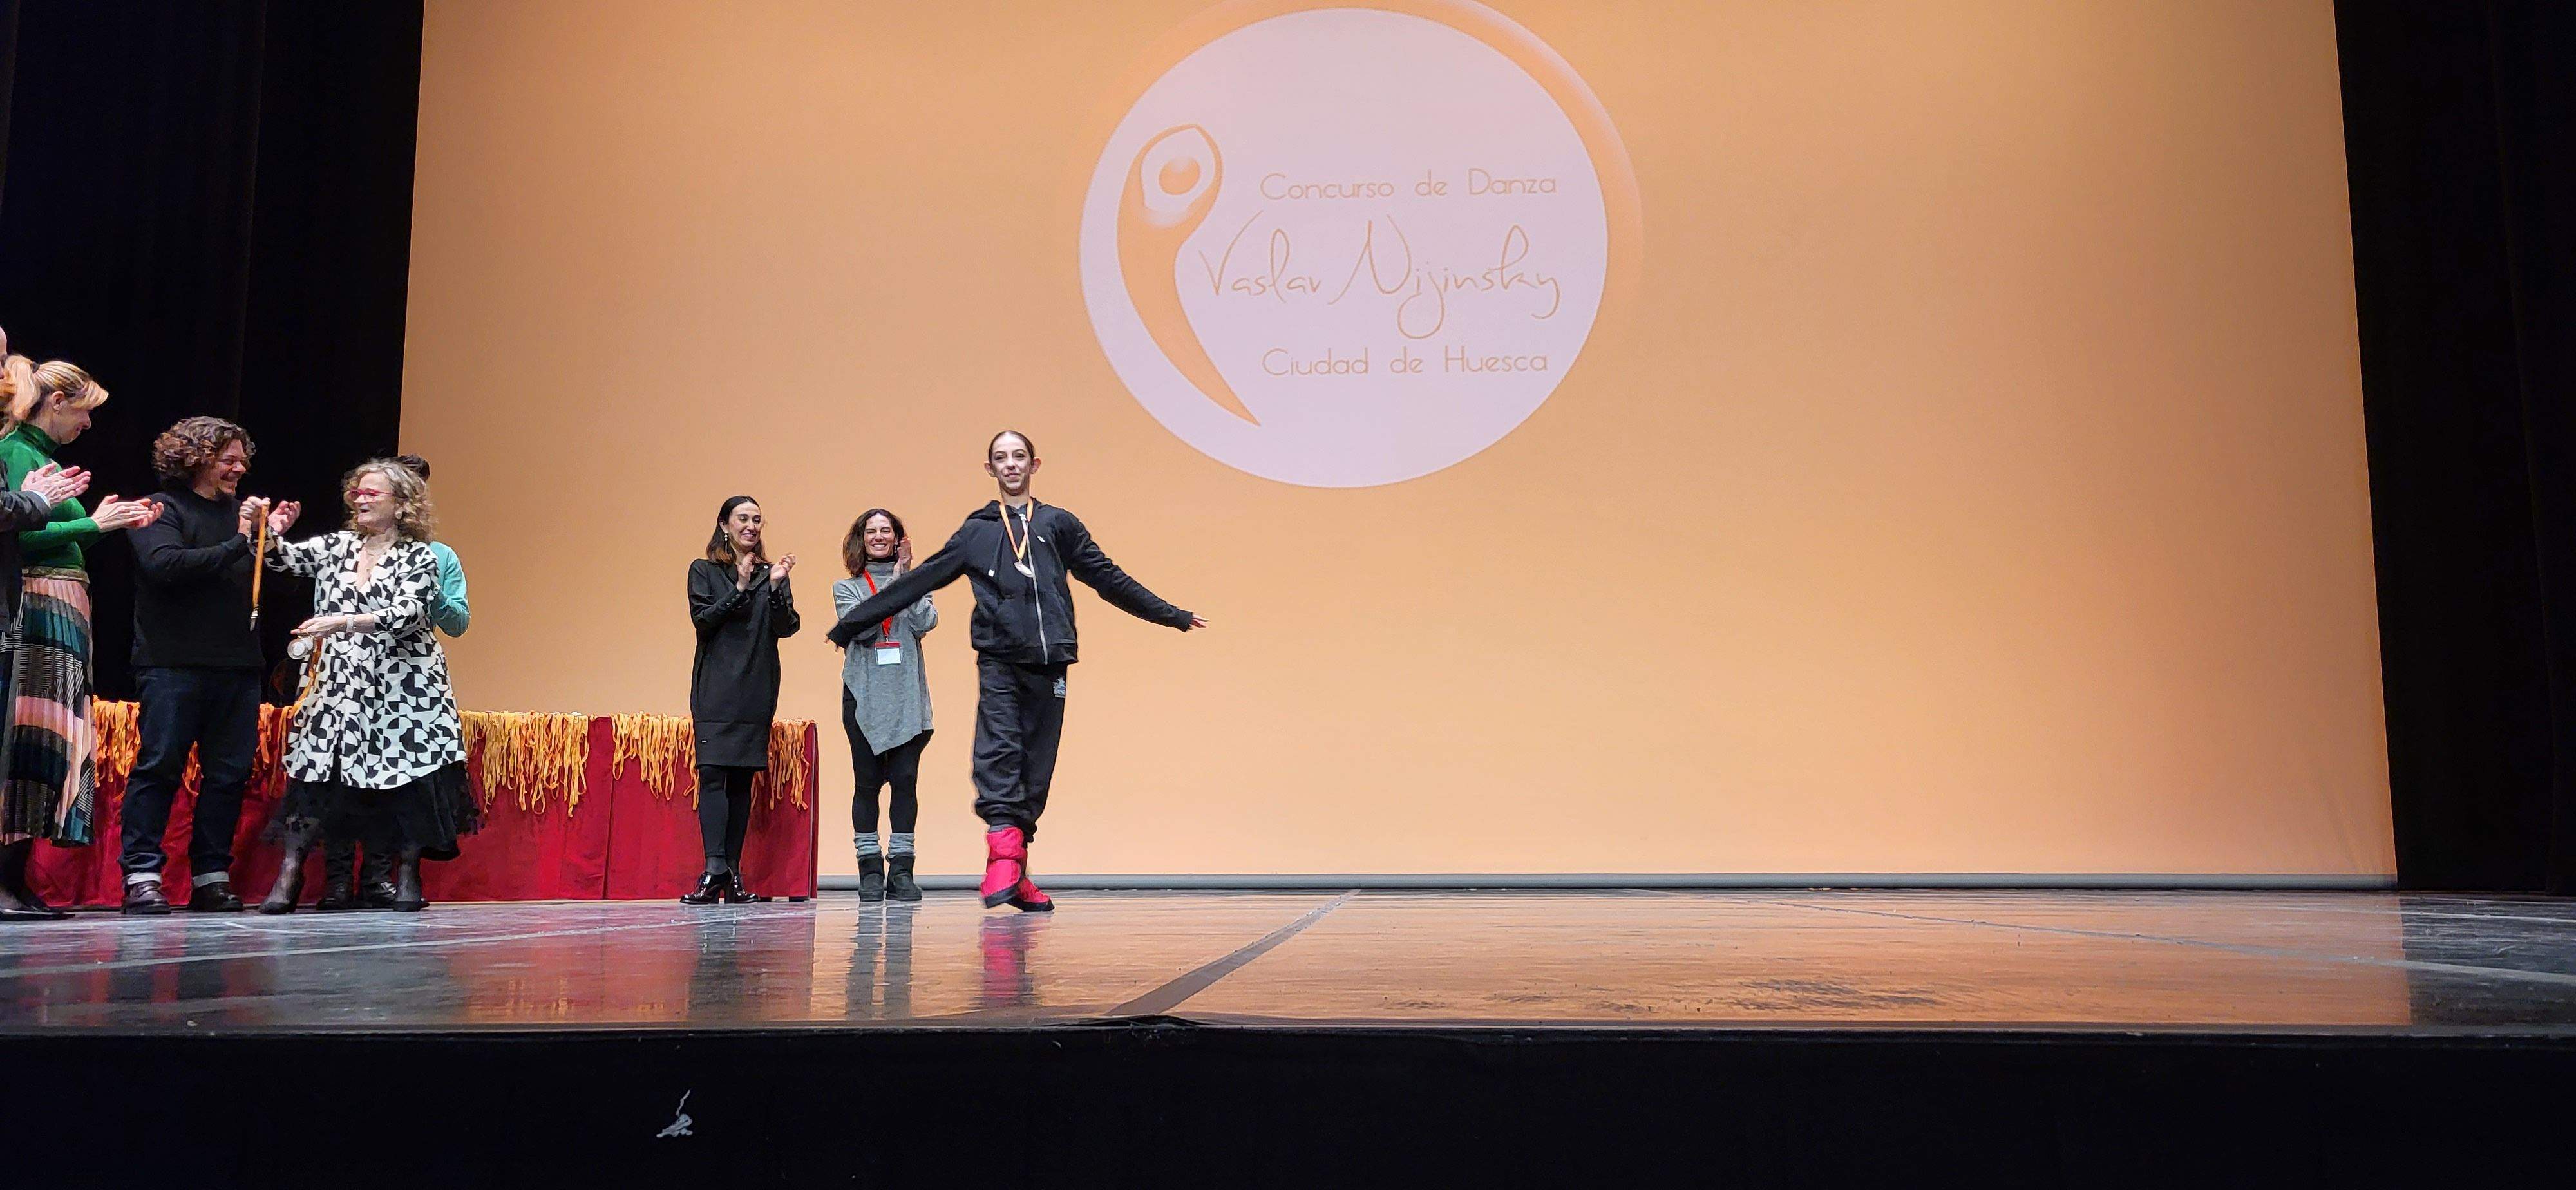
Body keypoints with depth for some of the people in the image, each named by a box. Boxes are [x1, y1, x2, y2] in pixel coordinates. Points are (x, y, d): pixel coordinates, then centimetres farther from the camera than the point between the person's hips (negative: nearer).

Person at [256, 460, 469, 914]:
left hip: (403, 688, -3)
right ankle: (289, 873, 0)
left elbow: (406, 615, -16)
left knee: (408, 775, -3)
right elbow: (285, 557, 2)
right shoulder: (337, 546, 12)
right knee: (313, 768, -5)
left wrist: (343, 623, -26)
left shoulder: (419, 556, -3)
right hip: (340, 685, 3)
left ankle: (407, 876, 9)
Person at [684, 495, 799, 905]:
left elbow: (786, 628, 2)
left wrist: (776, 587, -12)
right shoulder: (704, 571, 9)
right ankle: (715, 868, -19)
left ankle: (733, 875, 6)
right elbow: (703, 618, -5)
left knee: (743, 778, 3)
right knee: (713, 774, -14)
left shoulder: (772, 573, 13)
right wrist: (740, 589, -14)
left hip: (758, 690, 2)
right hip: (716, 689, -2)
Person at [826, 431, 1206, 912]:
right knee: (998, 750, -20)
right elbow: (915, 583, 16)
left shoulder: (1058, 524, 15)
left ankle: (1013, 873, 7)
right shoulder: (975, 532, 14)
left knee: (1036, 768, 1)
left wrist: (1175, 616, 17)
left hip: (1049, 662, 1)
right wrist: (850, 623, 16)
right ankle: (1004, 856, -29)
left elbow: (1110, 579, 17)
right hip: (998, 661, -1)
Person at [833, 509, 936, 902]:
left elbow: (925, 622, -5)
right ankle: (870, 870, 6)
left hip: (907, 697, 1)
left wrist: (907, 576, -6)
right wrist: (894, 581, -8)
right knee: (867, 782, 0)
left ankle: (901, 869, 2)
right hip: (864, 696, -1)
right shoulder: (846, 588, 11)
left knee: (905, 780, -3)